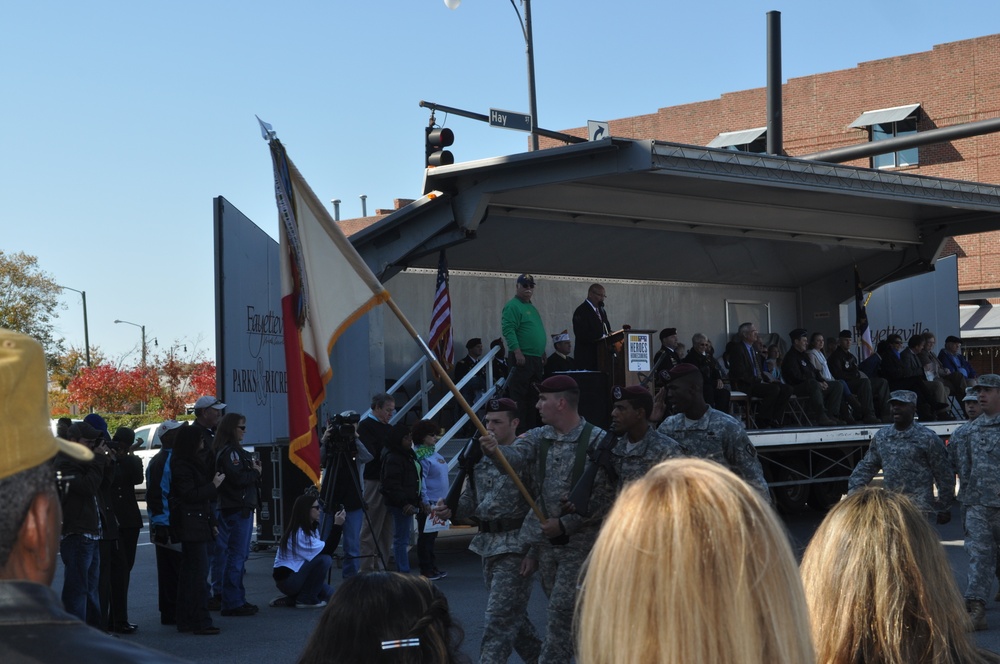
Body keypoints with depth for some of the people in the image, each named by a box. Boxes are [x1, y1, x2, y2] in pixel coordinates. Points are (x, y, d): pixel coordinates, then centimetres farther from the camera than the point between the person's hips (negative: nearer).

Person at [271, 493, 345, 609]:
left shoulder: (312, 528, 7)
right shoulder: (298, 533, -23)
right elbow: (326, 551, -26)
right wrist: (337, 525, -27)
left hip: (297, 573, 10)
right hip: (287, 578, -10)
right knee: (324, 559, -25)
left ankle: (292, 599, 11)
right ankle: (305, 599, -13)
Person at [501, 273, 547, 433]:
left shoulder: (531, 307, 20)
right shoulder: (513, 306, -8)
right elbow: (508, 330, -17)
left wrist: (543, 354, 23)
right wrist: (517, 352, -23)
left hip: (536, 359, 9)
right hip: (522, 358, -9)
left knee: (534, 396, 12)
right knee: (519, 397, -9)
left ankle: (530, 430, 18)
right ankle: (519, 432, -8)